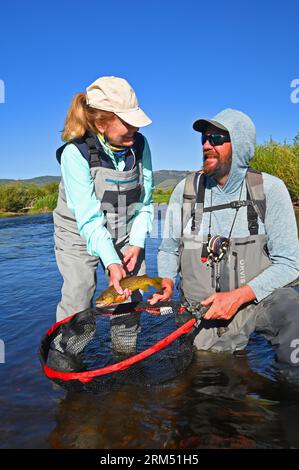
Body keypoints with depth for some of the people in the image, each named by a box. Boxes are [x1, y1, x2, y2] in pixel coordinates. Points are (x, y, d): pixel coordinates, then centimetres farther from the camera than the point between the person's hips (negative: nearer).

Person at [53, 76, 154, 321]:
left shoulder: (139, 144, -11)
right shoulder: (75, 153, -23)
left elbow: (145, 201, -4)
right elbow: (89, 218, -26)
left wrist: (137, 243, -13)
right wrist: (111, 262, -34)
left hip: (126, 234, 4)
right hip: (80, 234, -3)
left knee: (131, 300, 5)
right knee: (77, 304, -4)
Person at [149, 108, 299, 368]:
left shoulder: (270, 189, -7)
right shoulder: (186, 189, -1)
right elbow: (169, 249, 10)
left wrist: (238, 296, -20)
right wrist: (166, 284, -10)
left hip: (260, 296, -1)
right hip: (203, 310, 2)